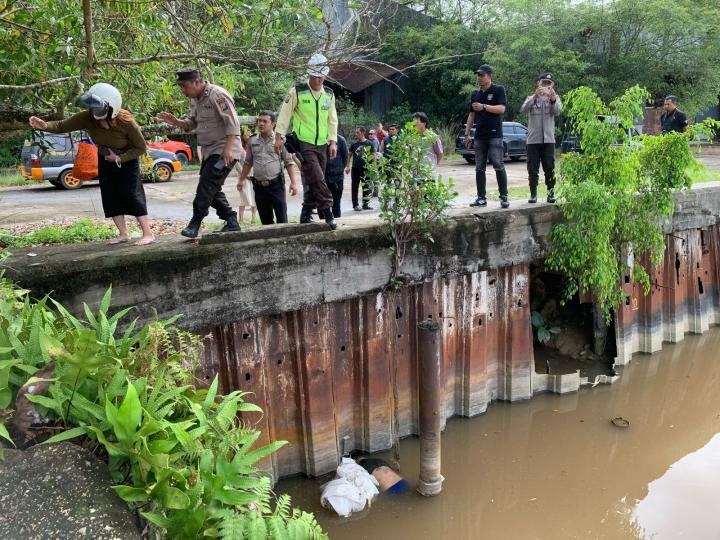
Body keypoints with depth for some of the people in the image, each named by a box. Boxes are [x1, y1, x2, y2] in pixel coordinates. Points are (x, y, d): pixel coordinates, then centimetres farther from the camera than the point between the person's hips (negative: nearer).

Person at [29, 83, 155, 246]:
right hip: (105, 160, 5)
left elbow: (141, 148, -21)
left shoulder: (126, 122, -32)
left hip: (127, 160, -5)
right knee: (110, 196, 3)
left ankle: (148, 234, -10)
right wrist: (45, 126, -41)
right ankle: (123, 234, 12)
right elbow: (62, 126, -22)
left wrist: (120, 158, -27)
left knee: (132, 195, -13)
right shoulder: (87, 118, -24)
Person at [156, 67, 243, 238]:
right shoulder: (194, 99, 13)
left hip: (224, 151, -10)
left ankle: (195, 224, -7)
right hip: (209, 152, 10)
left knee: (206, 185, -14)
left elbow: (232, 123, -19)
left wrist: (228, 148, -26)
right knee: (212, 189, 10)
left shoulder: (218, 95, -15)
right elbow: (191, 124, 19)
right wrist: (175, 121, -1)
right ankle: (231, 222, 17)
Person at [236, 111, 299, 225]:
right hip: (259, 186, 4)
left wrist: (293, 182, -9)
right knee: (266, 220, 8)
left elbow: (289, 162, -1)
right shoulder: (252, 140, 10)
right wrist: (241, 180, 17)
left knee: (282, 219, -6)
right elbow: (248, 162, 20)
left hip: (276, 185, -4)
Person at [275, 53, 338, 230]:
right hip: (304, 143, -5)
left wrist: (333, 141, 8)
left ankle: (306, 214, 21)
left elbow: (332, 120, 15)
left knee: (314, 181, 9)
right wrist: (279, 136, -6)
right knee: (317, 178, -16)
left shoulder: (329, 94, 10)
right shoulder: (296, 92, -4)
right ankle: (327, 212, -13)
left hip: (322, 144, 5)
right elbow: (284, 115, -2)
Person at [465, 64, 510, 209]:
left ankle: (504, 197, -3)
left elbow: (501, 109, -10)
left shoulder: (498, 90, 1)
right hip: (479, 136, 6)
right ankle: (481, 198, 8)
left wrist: (484, 107, -19)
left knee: (498, 166, -8)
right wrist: (467, 134, 13)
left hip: (494, 135, -5)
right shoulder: (475, 94, 17)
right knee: (479, 168, 4)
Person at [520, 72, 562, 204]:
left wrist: (553, 100, -33)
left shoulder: (554, 98, 9)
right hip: (533, 140, 0)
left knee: (550, 169, -1)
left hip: (548, 139, 0)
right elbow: (523, 109, -13)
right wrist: (535, 96, -30)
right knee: (533, 169, 2)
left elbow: (557, 111, -12)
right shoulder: (531, 98, 9)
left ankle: (551, 193, 7)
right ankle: (533, 194, 9)